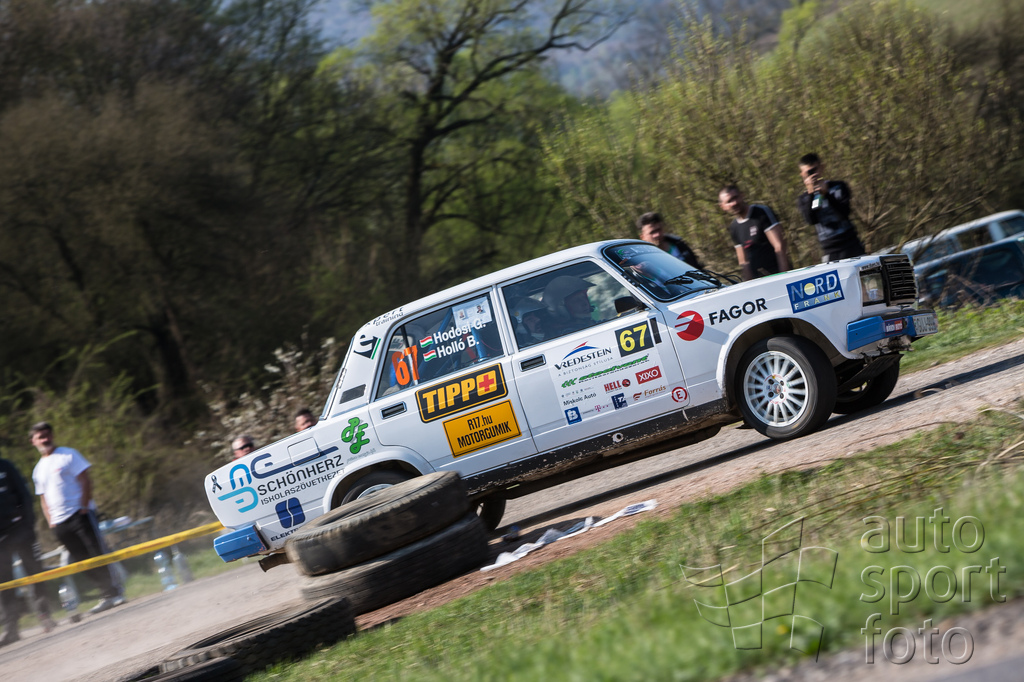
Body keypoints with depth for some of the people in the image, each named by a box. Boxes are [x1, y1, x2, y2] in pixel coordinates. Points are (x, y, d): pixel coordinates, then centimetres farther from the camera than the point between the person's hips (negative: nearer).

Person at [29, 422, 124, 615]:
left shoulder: (68, 455, 1)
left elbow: (85, 481, -4)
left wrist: (84, 507, -11)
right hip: (59, 524, 5)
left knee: (98, 553, -9)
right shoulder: (38, 470, 17)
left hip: (80, 514, -5)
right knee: (82, 560, 2)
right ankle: (107, 594, 7)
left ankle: (116, 591, -4)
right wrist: (51, 521, 9)